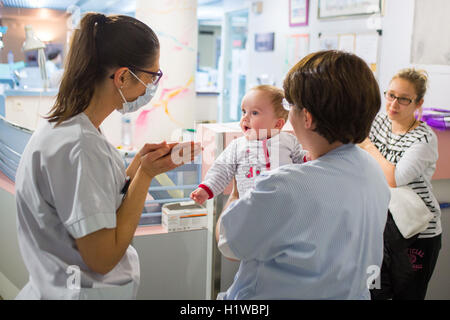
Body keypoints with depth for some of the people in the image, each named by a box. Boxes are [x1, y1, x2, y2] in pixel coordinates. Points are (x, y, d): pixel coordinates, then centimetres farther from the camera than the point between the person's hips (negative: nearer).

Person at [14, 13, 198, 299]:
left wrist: (138, 165, -4)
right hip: (85, 291, -9)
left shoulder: (65, 128, 3)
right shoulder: (79, 147, -26)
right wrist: (145, 174, -19)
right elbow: (103, 258, -22)